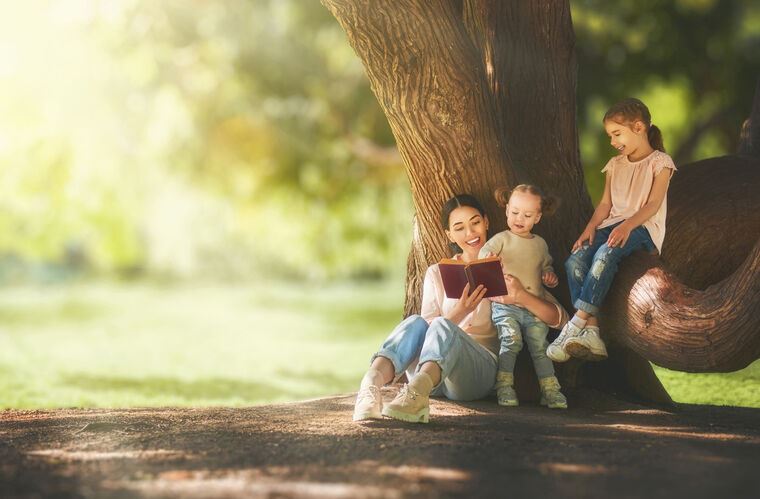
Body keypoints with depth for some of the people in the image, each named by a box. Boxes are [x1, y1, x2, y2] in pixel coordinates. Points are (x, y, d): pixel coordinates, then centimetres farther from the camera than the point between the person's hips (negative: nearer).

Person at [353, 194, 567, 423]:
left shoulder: (505, 270, 18)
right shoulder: (437, 273, 24)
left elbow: (555, 317, 7)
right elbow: (427, 333, 11)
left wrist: (520, 296, -14)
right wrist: (459, 313, -10)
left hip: (481, 365, -2)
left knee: (442, 327, -34)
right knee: (416, 323, -30)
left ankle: (416, 393, -66)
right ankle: (371, 385, -58)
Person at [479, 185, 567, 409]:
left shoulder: (540, 244, 17)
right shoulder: (502, 239, 3)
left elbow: (546, 266, 30)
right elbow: (484, 253, -13)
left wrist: (550, 275, 6)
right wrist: (489, 259, -37)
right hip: (505, 306, -4)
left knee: (540, 345, -9)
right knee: (511, 340, -24)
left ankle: (550, 390, -6)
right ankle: (504, 387, -18)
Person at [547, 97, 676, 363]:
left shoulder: (659, 162, 1)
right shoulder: (615, 164, 20)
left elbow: (653, 204, -11)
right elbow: (605, 204, 14)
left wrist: (627, 225, -27)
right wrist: (590, 228, -6)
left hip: (643, 226, -6)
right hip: (613, 224, 6)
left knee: (605, 253, -38)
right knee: (575, 260, -24)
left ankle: (575, 326, -40)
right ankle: (591, 333, -36)